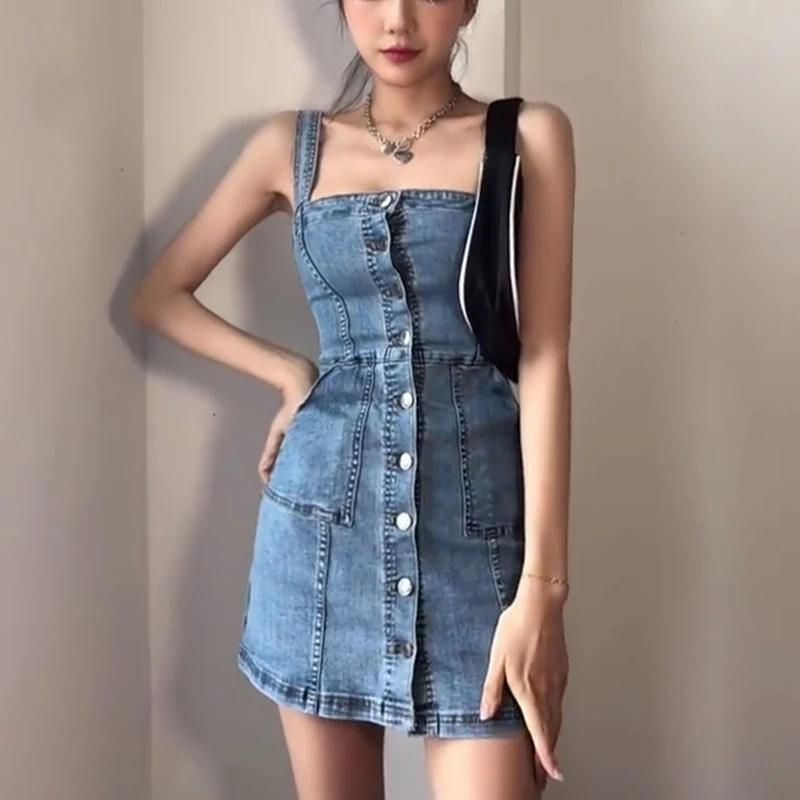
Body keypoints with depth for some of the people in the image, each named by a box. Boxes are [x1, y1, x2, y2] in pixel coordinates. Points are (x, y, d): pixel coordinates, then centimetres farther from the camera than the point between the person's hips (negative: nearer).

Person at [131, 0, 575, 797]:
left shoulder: (529, 136, 1)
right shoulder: (291, 144, 8)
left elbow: (543, 360, -5)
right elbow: (158, 294, 17)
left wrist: (543, 582, -11)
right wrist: (291, 373, 3)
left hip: (476, 520, -2)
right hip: (324, 514, 2)